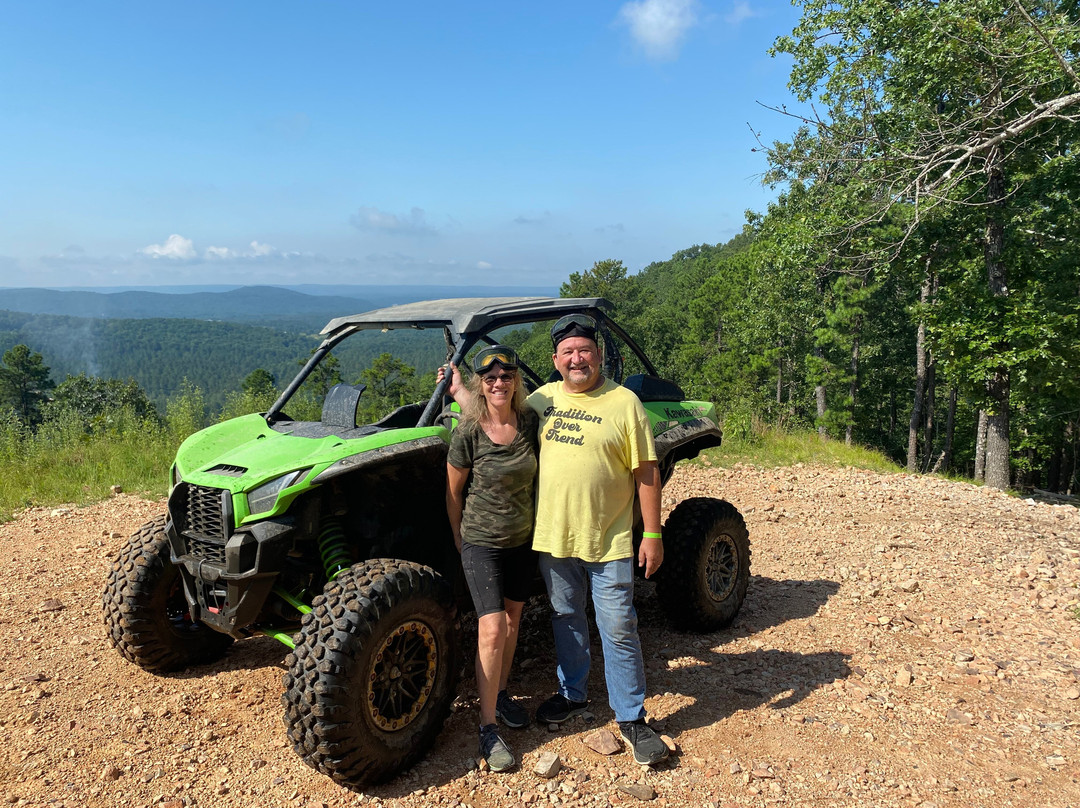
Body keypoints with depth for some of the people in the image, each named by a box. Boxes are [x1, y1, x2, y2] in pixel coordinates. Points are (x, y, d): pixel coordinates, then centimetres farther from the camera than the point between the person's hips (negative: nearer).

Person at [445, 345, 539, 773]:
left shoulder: (529, 422, -6)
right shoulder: (468, 433, -16)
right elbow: (453, 492, -5)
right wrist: (458, 538, 3)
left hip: (523, 540, 5)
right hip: (481, 543, -4)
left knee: (512, 621, 16)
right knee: (492, 630, -9)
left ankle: (500, 694, 37)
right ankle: (488, 727, 3)